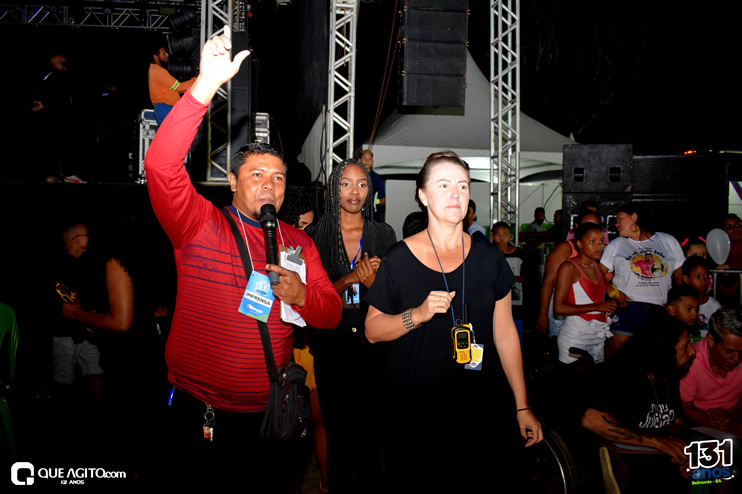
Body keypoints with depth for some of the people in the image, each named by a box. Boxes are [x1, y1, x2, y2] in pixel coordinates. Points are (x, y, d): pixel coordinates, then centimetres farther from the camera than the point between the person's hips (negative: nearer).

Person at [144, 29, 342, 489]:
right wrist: (207, 85, -30)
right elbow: (161, 165, -24)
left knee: (272, 486, 18)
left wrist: (302, 295, -17)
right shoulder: (202, 225, -7)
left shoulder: (300, 243, 5)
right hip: (199, 414, -3)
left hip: (270, 413, 3)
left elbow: (331, 315, 6)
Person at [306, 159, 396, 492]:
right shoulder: (315, 236, 1)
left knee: (369, 427, 5)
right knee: (337, 427, 6)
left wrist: (371, 280, -17)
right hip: (331, 343, 0)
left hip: (372, 342, 1)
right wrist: (350, 278, -20)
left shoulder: (383, 234, 4)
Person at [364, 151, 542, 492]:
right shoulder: (398, 259, -4)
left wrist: (522, 406, 5)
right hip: (413, 411, -2)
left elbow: (504, 332, 6)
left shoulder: (489, 258, 4)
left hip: (480, 408, 2)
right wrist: (418, 314, -19)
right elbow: (372, 330, -1)